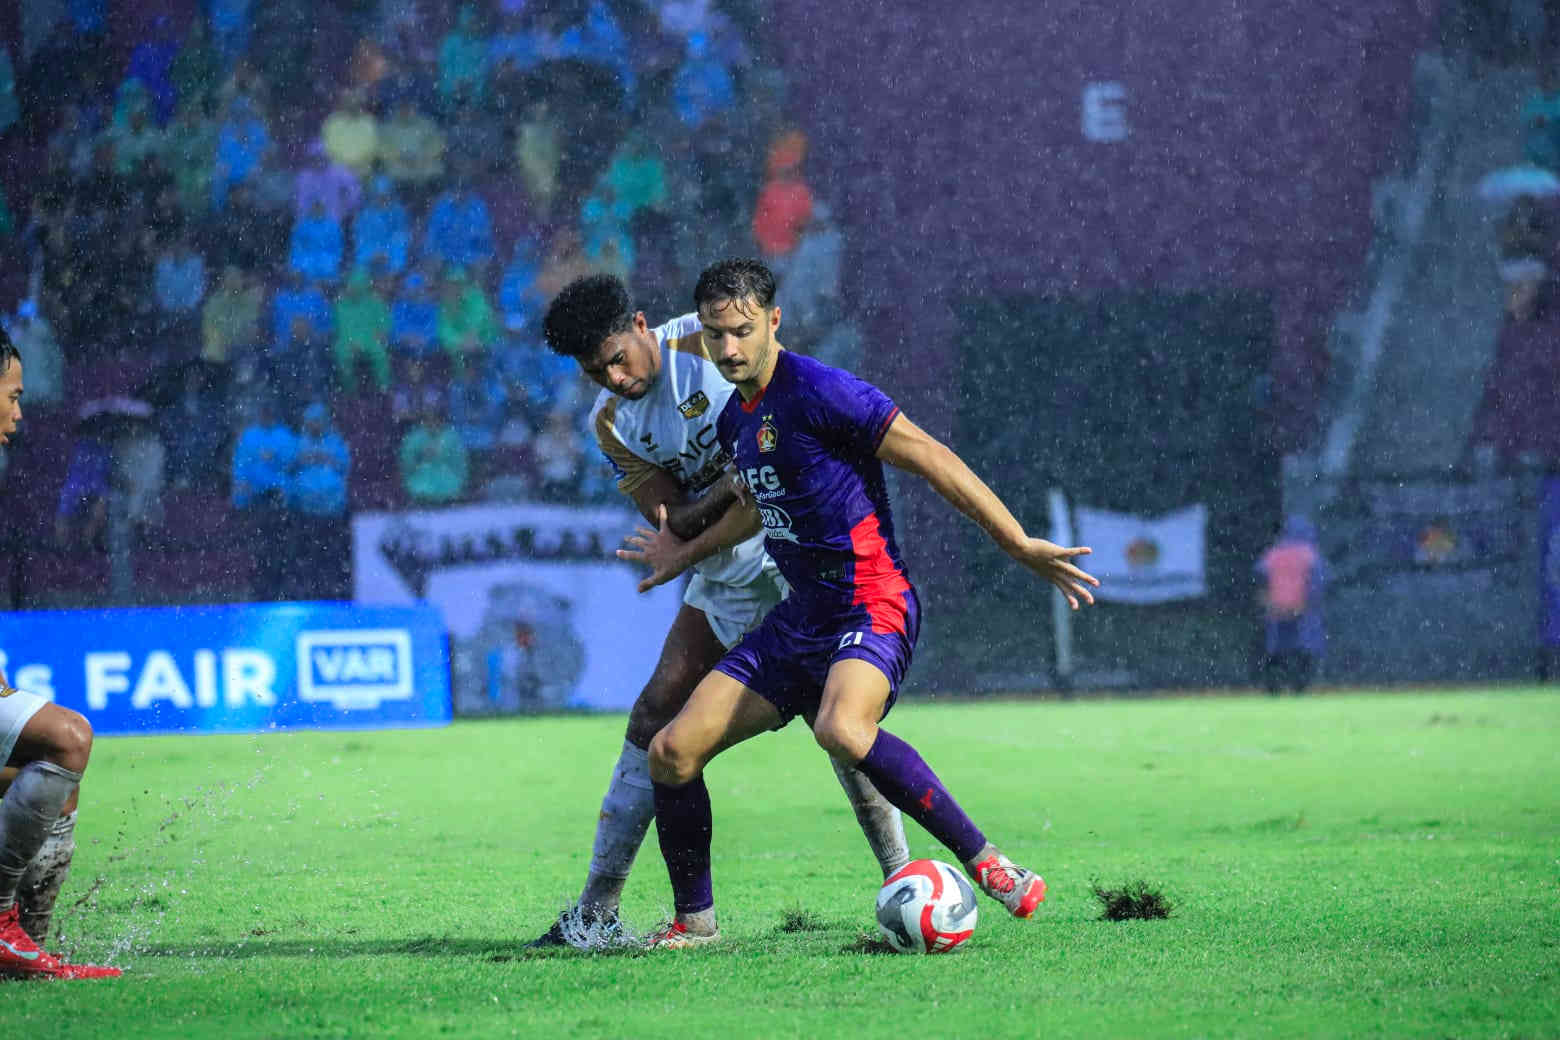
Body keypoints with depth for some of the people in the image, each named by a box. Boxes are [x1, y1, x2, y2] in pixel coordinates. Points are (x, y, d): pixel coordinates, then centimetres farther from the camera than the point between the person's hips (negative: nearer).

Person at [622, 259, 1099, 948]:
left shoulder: (818, 392, -14)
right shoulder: (735, 420, 13)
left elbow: (931, 460, -13)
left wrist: (1021, 546, -15)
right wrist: (688, 552, 40)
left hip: (870, 605, -9)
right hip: (799, 618, 9)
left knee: (840, 729, -38)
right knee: (672, 751, 0)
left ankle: (984, 862, -27)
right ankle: (694, 921, 16)